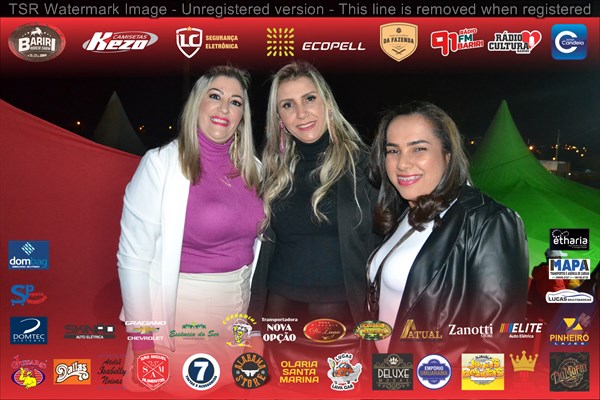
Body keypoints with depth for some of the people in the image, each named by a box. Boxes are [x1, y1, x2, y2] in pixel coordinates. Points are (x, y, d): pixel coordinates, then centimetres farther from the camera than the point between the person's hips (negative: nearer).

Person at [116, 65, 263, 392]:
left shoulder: (250, 169, 3)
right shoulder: (161, 164, -12)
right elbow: (134, 257, -13)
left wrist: (253, 308, 13)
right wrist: (142, 337, -13)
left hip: (237, 305, 5)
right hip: (177, 312, -5)